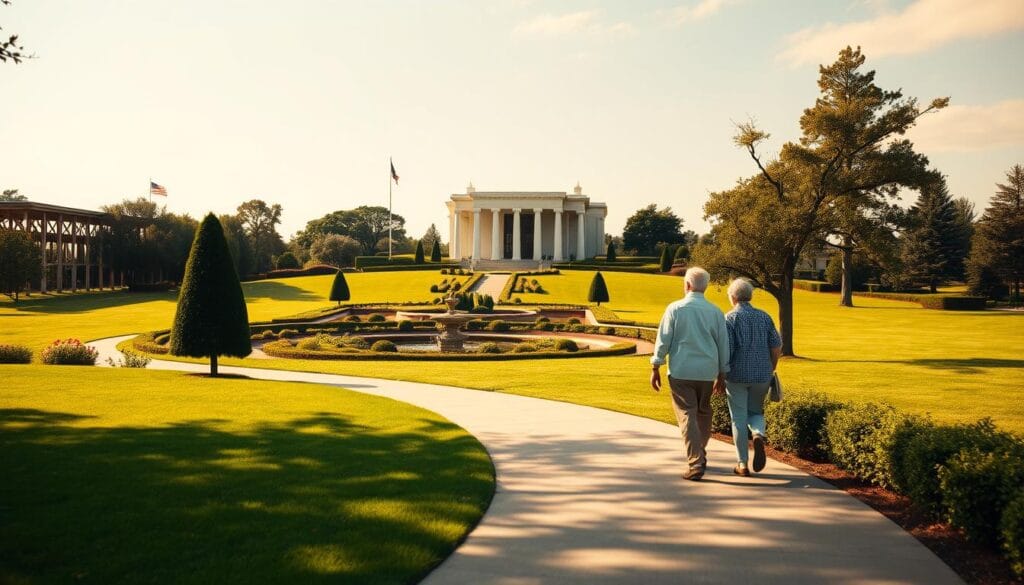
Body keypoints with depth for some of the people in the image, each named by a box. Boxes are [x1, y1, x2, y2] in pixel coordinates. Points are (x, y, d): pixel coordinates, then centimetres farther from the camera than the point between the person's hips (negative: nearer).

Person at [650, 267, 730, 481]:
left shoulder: (675, 308, -5)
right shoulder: (715, 312, 4)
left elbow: (663, 340, -6)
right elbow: (723, 345, 9)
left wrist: (655, 368, 1)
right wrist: (722, 373, 18)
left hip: (681, 372, -3)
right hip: (707, 372, 3)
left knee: (687, 415, -2)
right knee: (703, 413, 20)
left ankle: (696, 464, -9)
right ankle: (700, 455, 33)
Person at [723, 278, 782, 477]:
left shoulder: (730, 318, -8)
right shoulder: (764, 317, 4)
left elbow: (725, 350, -14)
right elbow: (777, 347, 3)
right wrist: (770, 371, 17)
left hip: (737, 375, -3)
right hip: (762, 376, 3)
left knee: (739, 418, 6)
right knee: (756, 412, 21)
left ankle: (742, 464, 10)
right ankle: (758, 435, -11)